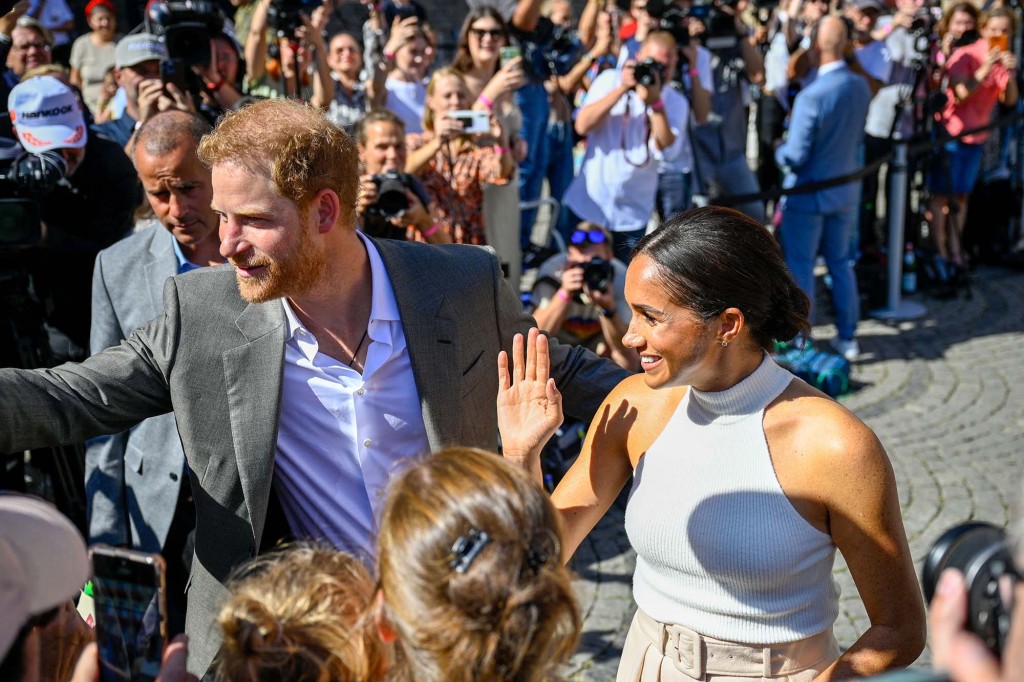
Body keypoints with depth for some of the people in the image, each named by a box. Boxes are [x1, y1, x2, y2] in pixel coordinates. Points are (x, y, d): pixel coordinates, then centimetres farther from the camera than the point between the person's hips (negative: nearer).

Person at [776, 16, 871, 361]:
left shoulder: (811, 96, -26)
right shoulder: (861, 86, -5)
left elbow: (795, 157, -21)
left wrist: (779, 150, -1)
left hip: (808, 195, -6)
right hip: (845, 190, 6)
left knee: (800, 268, 6)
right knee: (841, 264, 17)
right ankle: (848, 338, 25)